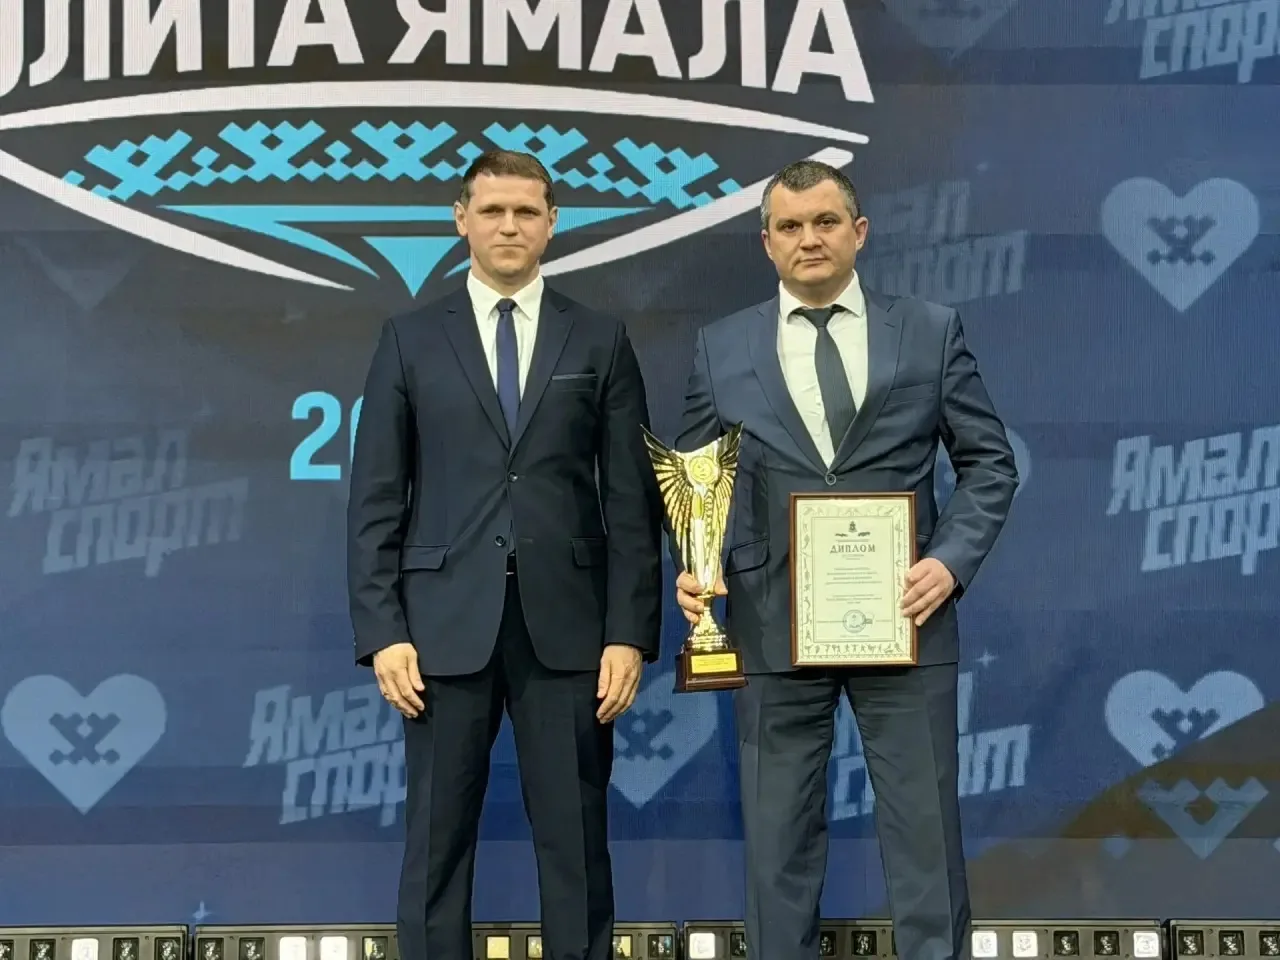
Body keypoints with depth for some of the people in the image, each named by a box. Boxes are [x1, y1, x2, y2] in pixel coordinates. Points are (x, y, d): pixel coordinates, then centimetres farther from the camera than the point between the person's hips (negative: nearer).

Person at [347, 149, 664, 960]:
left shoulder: (601, 341, 8)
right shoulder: (411, 341, 7)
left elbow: (632, 502, 4)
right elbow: (375, 502, 4)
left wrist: (631, 633, -4)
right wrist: (382, 632, -5)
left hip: (566, 625, 0)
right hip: (447, 625, 0)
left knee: (576, 842, 4)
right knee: (437, 842, 5)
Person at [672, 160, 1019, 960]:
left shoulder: (931, 332, 4)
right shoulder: (721, 348, 7)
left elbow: (990, 463, 5)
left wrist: (952, 560, -9)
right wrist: (694, 566, -8)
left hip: (902, 617, -1)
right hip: (772, 625, 1)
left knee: (925, 833, 5)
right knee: (780, 839, 8)